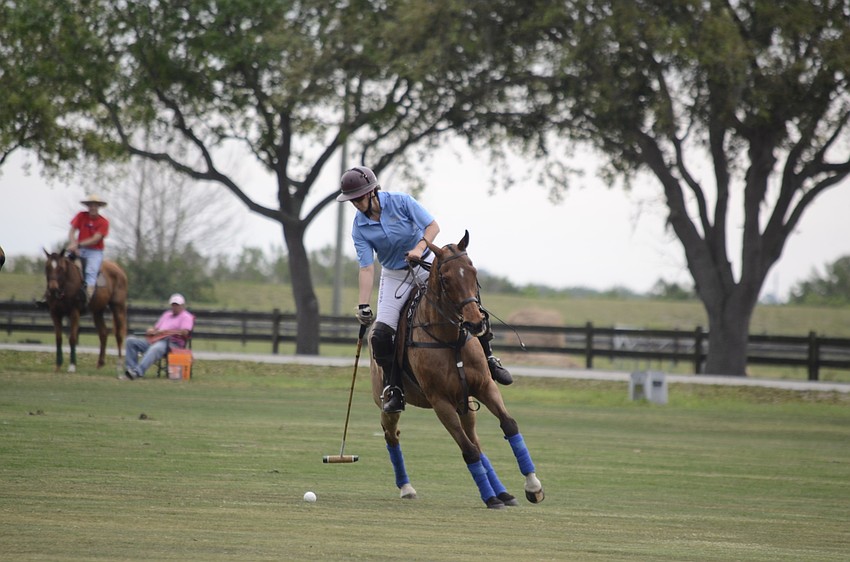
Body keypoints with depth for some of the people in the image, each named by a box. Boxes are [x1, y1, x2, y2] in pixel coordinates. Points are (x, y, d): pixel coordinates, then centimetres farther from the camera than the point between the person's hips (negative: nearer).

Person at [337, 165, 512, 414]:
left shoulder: (400, 202, -14)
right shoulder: (360, 228, -9)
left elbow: (433, 226, -14)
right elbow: (366, 268, -13)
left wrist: (419, 248, -32)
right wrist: (363, 306, -22)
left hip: (426, 264, -1)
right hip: (395, 277, 1)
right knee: (381, 334, -16)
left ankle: (488, 359, 7)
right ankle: (393, 390, -2)